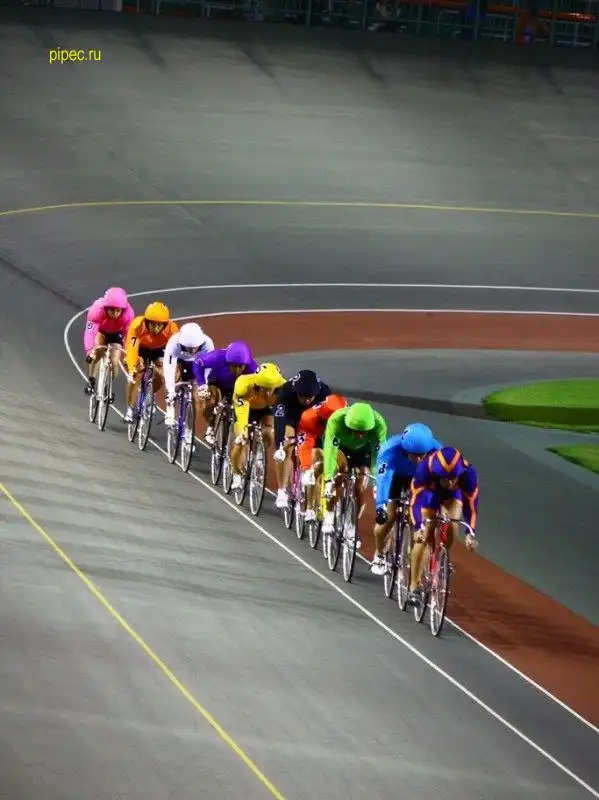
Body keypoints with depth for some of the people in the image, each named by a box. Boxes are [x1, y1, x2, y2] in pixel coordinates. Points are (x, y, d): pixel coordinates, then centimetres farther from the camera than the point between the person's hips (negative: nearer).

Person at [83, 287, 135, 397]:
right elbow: (90, 332, -48)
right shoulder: (97, 309, -41)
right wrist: (89, 351, -62)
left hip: (116, 334, 1)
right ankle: (91, 381, -12)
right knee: (98, 350, -29)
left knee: (114, 362, -9)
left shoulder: (128, 314, -37)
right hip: (100, 331, -1)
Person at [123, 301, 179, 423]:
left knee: (161, 375, -15)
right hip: (141, 347, -2)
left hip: (159, 349, 2)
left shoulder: (171, 328, -36)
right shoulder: (138, 325, -39)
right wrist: (132, 369, -54)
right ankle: (130, 410, -9)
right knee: (136, 375, -20)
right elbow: (131, 348, -44)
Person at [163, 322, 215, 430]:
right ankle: (170, 410, -20)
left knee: (196, 398, -6)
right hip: (178, 361, -1)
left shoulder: (207, 343, -35)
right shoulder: (174, 343, -40)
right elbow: (168, 368, -44)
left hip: (195, 364, 1)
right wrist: (170, 391, -53)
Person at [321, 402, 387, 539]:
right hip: (341, 446, -2)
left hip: (363, 450, 2)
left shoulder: (379, 425, -37)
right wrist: (328, 480, -52)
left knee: (360, 489, -8)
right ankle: (329, 516, -22)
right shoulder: (336, 420, -41)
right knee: (341, 465, -31)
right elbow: (330, 450, -44)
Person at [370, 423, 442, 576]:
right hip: (394, 473, -2)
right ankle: (378, 556, 13)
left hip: (418, 476, 2)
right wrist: (380, 506, -62)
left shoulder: (435, 450, -37)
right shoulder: (390, 450, -43)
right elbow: (383, 479, -50)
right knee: (389, 516, -10)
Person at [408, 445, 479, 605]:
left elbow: (471, 504, -30)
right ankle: (414, 588, -8)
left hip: (452, 496, 2)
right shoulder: (425, 467, -40)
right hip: (428, 493, -2)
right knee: (423, 537, -15)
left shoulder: (468, 472, -36)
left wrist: (470, 533, -39)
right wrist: (418, 527, -52)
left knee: (451, 528, -23)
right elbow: (415, 500, -39)